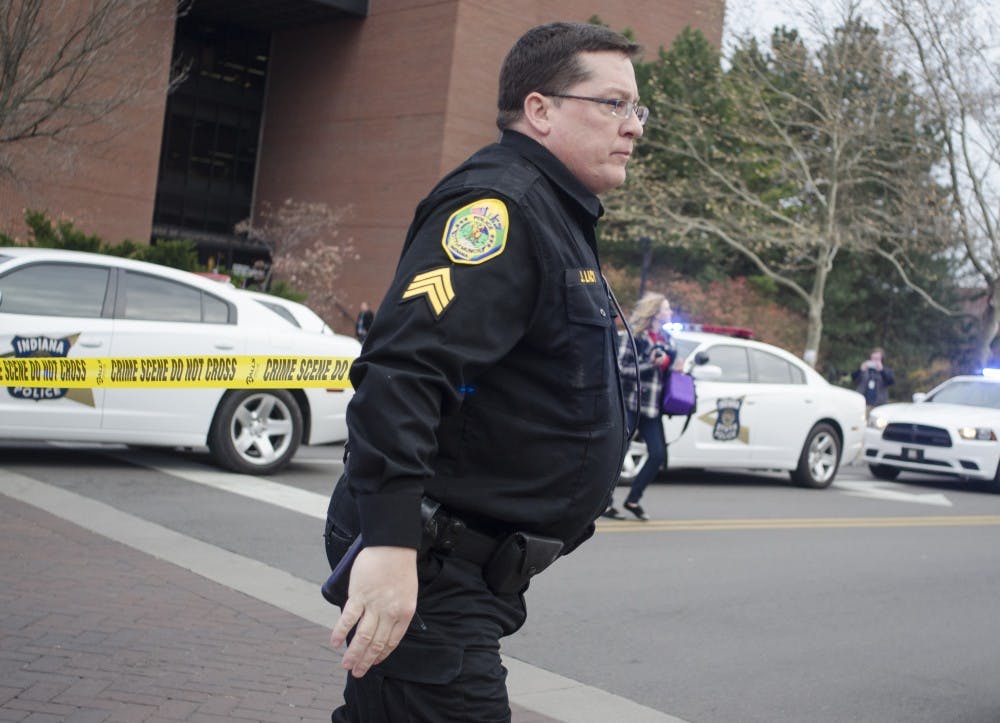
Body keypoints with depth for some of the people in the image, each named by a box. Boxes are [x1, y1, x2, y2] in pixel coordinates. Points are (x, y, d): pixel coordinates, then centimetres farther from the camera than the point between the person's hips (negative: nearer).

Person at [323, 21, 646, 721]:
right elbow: (401, 370, -29)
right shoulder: (500, 200, -15)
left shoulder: (560, 217, 18)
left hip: (469, 568, 10)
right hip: (421, 573, -10)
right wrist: (390, 541, -37)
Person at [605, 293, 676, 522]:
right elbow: (621, 369, -13)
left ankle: (633, 500, 13)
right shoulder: (634, 337, -6)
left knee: (658, 454, -1)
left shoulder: (667, 340, 15)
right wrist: (650, 364, -19)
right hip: (630, 405, -7)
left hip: (652, 408, 7)